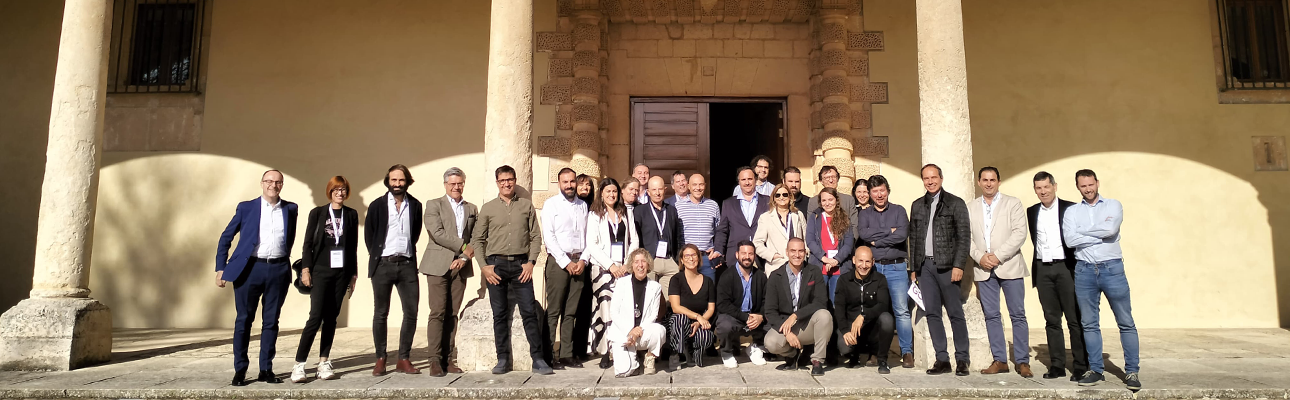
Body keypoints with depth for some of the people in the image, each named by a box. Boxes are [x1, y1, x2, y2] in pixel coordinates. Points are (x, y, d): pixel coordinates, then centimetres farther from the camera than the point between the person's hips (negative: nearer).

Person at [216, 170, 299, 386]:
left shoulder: (291, 209, 7)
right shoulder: (246, 207, 3)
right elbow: (225, 238, 6)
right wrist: (220, 269, 1)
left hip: (278, 270, 2)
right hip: (250, 268, -1)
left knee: (271, 321, 7)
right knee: (244, 320, 4)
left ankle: (266, 369, 16)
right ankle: (240, 370, 13)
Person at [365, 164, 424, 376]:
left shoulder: (415, 205, 7)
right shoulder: (377, 205, 2)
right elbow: (368, 235, 7)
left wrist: (407, 252, 8)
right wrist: (377, 256, 7)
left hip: (407, 264, 2)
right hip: (383, 265, -2)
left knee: (411, 312, -1)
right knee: (381, 313, 4)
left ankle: (404, 359, 9)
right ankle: (380, 359, 12)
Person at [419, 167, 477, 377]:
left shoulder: (472, 209, 16)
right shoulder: (434, 205, 4)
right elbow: (437, 233, -9)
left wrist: (464, 258, -7)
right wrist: (464, 247, -10)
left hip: (460, 267, 3)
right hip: (438, 266, -3)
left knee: (452, 314, 4)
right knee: (438, 313, -6)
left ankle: (449, 359, 8)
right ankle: (435, 360, -3)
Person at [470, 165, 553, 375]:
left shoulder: (526, 206, 8)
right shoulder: (488, 208, 8)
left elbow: (536, 236, 7)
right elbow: (477, 239, 8)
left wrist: (531, 261, -4)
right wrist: (483, 266, -2)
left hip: (521, 265, 0)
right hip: (496, 265, 1)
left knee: (530, 312, -4)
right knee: (500, 314, 4)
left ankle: (538, 360, 0)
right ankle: (502, 360, 12)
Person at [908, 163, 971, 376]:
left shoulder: (955, 203, 1)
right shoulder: (917, 205, 14)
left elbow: (964, 236, -4)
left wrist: (958, 265, -11)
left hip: (947, 266, -4)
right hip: (925, 266, 4)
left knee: (955, 314, 0)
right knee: (932, 313, 4)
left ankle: (962, 360, 7)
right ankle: (942, 359, 11)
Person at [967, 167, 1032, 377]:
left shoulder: (1012, 203, 5)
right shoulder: (970, 208, 12)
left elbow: (1020, 233, -6)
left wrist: (998, 256, -14)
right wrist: (980, 257, -10)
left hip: (1009, 267, -3)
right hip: (983, 269, 3)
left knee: (1018, 315, -1)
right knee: (991, 316, 5)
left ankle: (1022, 361, 6)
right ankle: (1000, 360, 13)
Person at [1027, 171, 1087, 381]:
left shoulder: (1070, 208, -2)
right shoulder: (1032, 212, 11)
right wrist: (1038, 262, 10)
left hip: (1066, 267, -4)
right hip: (1043, 270, 4)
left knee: (1075, 320, 0)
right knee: (1051, 320, 8)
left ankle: (1080, 366, 7)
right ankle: (1057, 365, 13)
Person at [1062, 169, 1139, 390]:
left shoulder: (1113, 206, 6)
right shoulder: (1072, 211, 9)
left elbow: (1110, 229, -14)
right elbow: (1070, 239, -6)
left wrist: (1082, 231, -4)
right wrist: (1101, 235, -7)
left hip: (1112, 268, -2)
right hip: (1084, 270, 2)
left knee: (1126, 322, 1)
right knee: (1089, 324, 6)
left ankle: (1131, 371, 10)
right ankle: (1095, 370, 15)